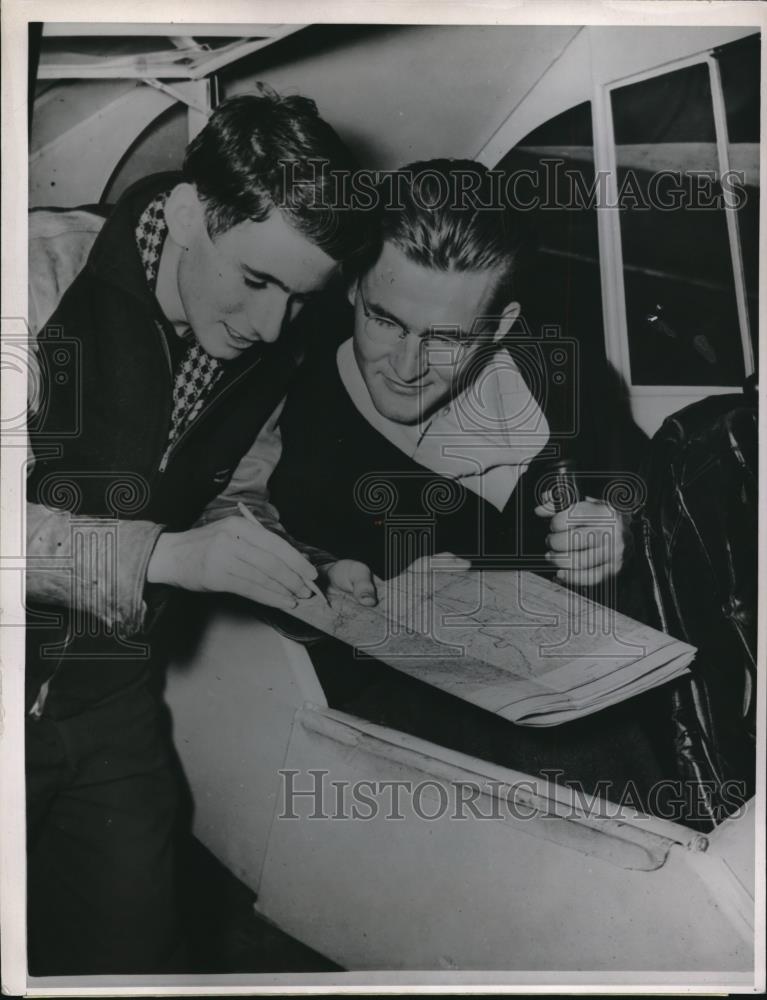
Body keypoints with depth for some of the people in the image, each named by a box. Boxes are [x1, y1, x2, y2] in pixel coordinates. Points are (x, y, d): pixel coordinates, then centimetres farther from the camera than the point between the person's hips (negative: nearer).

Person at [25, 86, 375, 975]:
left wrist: (309, 572, -4)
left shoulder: (269, 359, 1)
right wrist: (165, 555, -28)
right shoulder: (47, 269, -16)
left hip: (110, 701, 5)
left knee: (130, 951, 9)